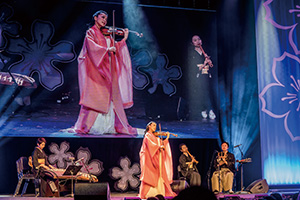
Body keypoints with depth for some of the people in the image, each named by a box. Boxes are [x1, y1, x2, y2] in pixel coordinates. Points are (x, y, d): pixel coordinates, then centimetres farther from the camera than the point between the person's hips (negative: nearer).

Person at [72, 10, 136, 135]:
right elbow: (91, 46, -17)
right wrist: (106, 49, -24)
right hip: (95, 68, -6)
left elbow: (115, 47, 14)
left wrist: (124, 39, 5)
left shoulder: (107, 34, 20)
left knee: (110, 97, 3)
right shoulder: (91, 32, 1)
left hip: (107, 70, 7)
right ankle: (87, 126, -7)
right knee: (95, 96, -11)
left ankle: (109, 125, 7)